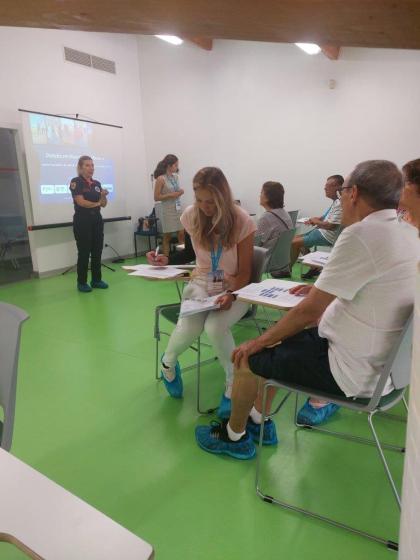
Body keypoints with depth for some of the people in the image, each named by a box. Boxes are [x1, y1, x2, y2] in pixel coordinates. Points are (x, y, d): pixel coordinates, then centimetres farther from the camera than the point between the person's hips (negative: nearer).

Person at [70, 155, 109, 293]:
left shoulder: (97, 183, 13)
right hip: (82, 220, -6)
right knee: (84, 252, -3)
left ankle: (96, 279, 18)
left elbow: (103, 204, 8)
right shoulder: (76, 182, -6)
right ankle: (81, 283, 8)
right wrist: (96, 204, -2)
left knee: (97, 251, 8)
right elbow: (81, 202, -15)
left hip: (97, 220, 6)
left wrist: (103, 196, -12)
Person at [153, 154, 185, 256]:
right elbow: (156, 197, -11)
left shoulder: (175, 177, 7)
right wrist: (171, 195, -18)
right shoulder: (161, 179, -10)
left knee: (182, 234, 4)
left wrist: (180, 192, 0)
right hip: (167, 210, -6)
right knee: (167, 237, 2)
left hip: (178, 209, 6)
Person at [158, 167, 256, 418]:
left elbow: (244, 272, -11)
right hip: (201, 283, 2)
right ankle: (168, 362, 9)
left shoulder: (242, 221, -14)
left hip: (234, 287, -2)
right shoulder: (191, 215, -4)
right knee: (190, 326, -28)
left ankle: (234, 383, -5)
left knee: (215, 327, -33)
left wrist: (231, 295, -29)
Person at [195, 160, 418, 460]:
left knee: (247, 356, 5)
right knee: (277, 339, 21)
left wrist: (260, 342, -7)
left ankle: (234, 436, 28)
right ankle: (259, 422, 34)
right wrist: (323, 290, 19)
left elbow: (308, 312, -21)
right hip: (383, 358, 9)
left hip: (356, 373, -9)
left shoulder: (361, 234, -25)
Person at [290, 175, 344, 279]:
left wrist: (316, 222, -9)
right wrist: (314, 220, 3)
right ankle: (314, 268, 14)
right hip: (321, 231, 11)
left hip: (327, 236, -11)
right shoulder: (336, 202, 10)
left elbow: (331, 226, -25)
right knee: (296, 238, 14)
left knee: (294, 243, -12)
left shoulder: (340, 204, -22)